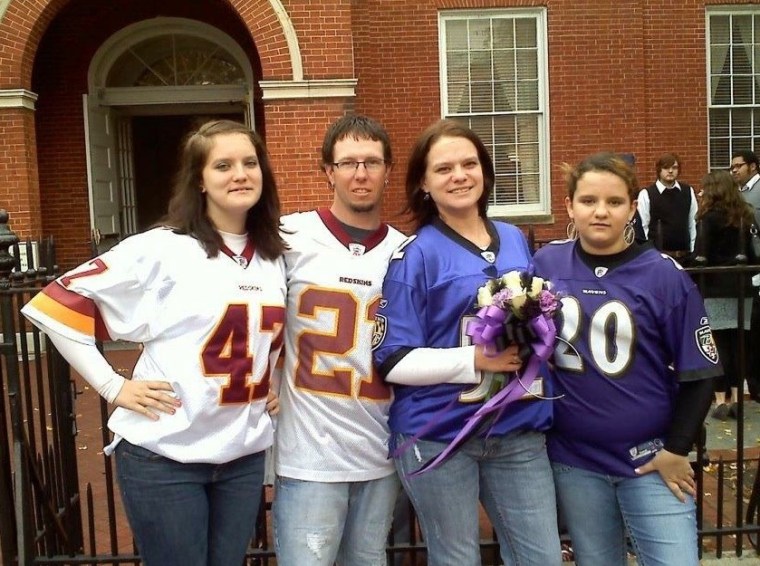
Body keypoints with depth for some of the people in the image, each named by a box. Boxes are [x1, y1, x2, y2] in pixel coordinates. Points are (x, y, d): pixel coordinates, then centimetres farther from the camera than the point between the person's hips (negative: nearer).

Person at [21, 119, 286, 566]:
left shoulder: (274, 257, 5)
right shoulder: (162, 249, -11)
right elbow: (54, 305, -11)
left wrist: (279, 384, 8)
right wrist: (113, 387, -13)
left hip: (245, 455, 5)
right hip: (165, 456, -5)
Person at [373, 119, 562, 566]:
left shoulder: (516, 241, 8)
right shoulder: (415, 256, -8)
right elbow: (393, 361, -11)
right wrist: (475, 360, -20)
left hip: (519, 430, 5)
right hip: (439, 436, -4)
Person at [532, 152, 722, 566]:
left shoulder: (664, 275, -10)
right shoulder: (546, 264, -4)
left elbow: (698, 373, -5)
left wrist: (676, 449, -7)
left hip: (650, 460, -2)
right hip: (573, 460, 2)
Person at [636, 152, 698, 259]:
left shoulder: (688, 192, 7)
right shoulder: (646, 194, -5)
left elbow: (693, 223, 9)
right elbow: (642, 226, -5)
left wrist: (694, 251, 7)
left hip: (684, 254, 4)